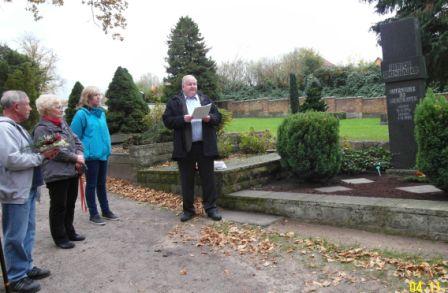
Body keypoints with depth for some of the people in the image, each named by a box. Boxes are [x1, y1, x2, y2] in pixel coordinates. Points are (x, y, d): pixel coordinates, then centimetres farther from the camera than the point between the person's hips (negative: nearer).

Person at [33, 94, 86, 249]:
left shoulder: (63, 123, 14)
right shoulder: (42, 129, -11)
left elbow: (76, 140, 12)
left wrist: (80, 155, -6)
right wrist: (75, 158, -13)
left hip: (72, 171, 8)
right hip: (56, 174, -8)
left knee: (70, 204, 17)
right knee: (58, 207, 4)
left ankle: (69, 232, 32)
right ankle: (60, 237, 18)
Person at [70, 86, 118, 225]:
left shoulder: (101, 112, 9)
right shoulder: (82, 114, -12)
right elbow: (75, 137, -11)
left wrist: (107, 147, 13)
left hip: (103, 154, 7)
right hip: (90, 155, -7)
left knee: (101, 184, 17)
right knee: (91, 185, 5)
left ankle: (105, 211, 28)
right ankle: (93, 214, 17)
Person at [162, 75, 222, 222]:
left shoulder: (205, 99, 13)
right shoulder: (174, 102, 4)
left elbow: (218, 116, 10)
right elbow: (167, 120, -4)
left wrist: (210, 118, -11)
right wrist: (183, 119, -19)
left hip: (205, 146, 2)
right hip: (185, 147, -2)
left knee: (208, 178, 5)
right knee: (187, 180, 6)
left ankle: (211, 208, 14)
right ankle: (188, 209, 18)